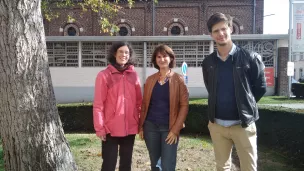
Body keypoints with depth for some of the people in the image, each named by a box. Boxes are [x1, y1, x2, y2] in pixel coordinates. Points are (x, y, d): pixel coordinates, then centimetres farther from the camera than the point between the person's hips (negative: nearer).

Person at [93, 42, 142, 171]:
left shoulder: (133, 75, 6)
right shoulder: (104, 75, -5)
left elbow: (139, 102, 10)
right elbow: (98, 104, -6)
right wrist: (99, 127, -9)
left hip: (130, 128, 4)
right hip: (111, 129, -4)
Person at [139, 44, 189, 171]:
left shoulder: (178, 79, -4)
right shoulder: (150, 80, 6)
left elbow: (184, 105, -7)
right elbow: (144, 104, 9)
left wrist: (175, 129, -13)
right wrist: (141, 126, 5)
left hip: (169, 128, -3)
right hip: (150, 126, 3)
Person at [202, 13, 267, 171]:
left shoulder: (250, 58, -8)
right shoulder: (208, 62, 3)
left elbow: (260, 87, 1)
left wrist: (245, 106, 5)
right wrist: (219, 106, 11)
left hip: (243, 124, -3)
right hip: (216, 124, 3)